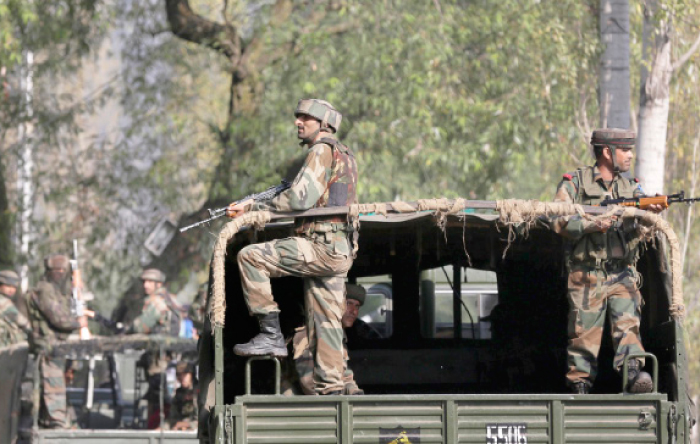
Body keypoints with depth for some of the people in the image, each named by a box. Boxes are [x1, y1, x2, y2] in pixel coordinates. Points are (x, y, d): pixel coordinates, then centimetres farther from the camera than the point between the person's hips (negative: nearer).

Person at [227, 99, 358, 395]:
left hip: (321, 247, -10)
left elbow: (300, 199, -17)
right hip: (339, 253, 10)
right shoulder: (345, 155, 24)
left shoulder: (322, 151, -7)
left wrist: (253, 207, -7)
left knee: (250, 257, -13)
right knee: (324, 323, 9)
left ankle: (271, 334, -14)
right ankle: (330, 389, 7)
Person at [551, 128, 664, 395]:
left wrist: (651, 211, -26)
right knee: (584, 333, -1)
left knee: (628, 323, -17)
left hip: (622, 275, 3)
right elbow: (558, 222, -7)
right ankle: (579, 386, 7)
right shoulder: (575, 183, 2)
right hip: (587, 277, -3)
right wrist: (591, 225, -21)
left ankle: (634, 373, -30)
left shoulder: (630, 187, 15)